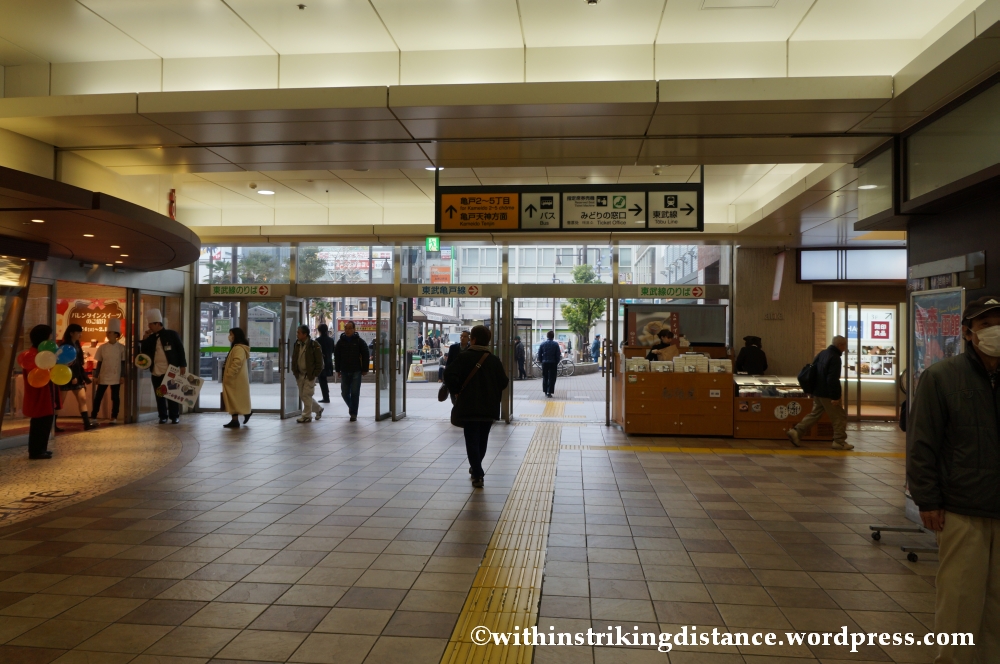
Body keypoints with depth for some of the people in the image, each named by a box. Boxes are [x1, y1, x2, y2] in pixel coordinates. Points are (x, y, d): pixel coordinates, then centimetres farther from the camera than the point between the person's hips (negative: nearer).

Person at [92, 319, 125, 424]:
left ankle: (114, 418, 11)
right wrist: (96, 376, 2)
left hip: (116, 377, -2)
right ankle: (93, 417, 10)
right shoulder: (102, 347, 1)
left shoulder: (121, 348, -3)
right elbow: (99, 363, 5)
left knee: (115, 397, 3)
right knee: (98, 396, 3)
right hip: (103, 376, 2)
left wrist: (122, 376, -5)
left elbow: (123, 363, -1)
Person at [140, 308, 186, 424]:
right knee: (159, 395, 6)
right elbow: (144, 352, 13)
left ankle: (174, 416, 10)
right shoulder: (151, 338, 12)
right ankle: (163, 417, 13)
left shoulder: (172, 334, -2)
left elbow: (180, 350, -2)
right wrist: (144, 340, 1)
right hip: (156, 371, 4)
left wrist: (182, 365, -8)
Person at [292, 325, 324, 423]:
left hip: (309, 375, -7)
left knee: (306, 395, -7)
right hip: (300, 375, 7)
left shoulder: (314, 345, -12)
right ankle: (318, 409, 29)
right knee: (302, 396, 11)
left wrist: (315, 374, -13)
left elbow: (319, 362, -10)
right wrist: (295, 372, 6)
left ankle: (307, 416, 4)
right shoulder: (297, 344, 7)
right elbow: (294, 359, 16)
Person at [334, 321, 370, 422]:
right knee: (345, 393, 6)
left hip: (356, 372, -3)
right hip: (344, 372, 3)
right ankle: (351, 406, 33)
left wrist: (365, 369, -6)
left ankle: (353, 414, 4)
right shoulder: (341, 341, 6)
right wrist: (338, 369, 6)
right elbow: (336, 356, 10)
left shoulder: (359, 341, -2)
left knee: (355, 393, -4)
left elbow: (365, 355, -2)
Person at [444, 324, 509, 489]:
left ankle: (478, 475, -7)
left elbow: (450, 375, -19)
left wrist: (455, 391, -3)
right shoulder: (494, 360, 0)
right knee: (482, 439, 19)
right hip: (489, 407, 4)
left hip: (469, 406, -4)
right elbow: (503, 382, -1)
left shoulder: (464, 357, -8)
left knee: (472, 441, 1)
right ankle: (476, 468, 36)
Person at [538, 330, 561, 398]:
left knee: (545, 378, 15)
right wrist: (557, 363, 6)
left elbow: (539, 354, 3)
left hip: (545, 363, 3)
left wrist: (540, 361, 15)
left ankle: (545, 391, 20)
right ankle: (549, 392, -5)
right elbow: (558, 355, -5)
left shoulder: (542, 344, 1)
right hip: (553, 363, -3)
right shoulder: (555, 344, -6)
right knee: (552, 378, 1)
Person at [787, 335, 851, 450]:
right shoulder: (835, 358, -18)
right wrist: (834, 397, -22)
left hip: (817, 392, 9)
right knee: (840, 417, 3)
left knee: (815, 414, 15)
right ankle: (839, 441, 9)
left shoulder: (822, 354, 10)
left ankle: (796, 432, 8)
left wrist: (813, 390, 23)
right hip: (827, 394, -9)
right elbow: (833, 379, -24)